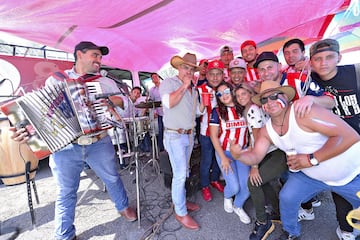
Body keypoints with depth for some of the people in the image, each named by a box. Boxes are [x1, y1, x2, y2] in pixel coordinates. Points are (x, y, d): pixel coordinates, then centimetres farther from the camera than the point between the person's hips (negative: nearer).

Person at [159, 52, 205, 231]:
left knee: (183, 172, 16)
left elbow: (198, 111, 18)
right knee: (180, 174, -5)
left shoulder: (193, 89, 14)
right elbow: (169, 103, -26)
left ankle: (180, 201, 33)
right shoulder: (168, 82, -7)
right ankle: (181, 213, 11)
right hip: (174, 136, -7)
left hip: (189, 135, 7)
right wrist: (184, 85, -18)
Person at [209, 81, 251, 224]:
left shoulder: (243, 109, 1)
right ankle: (227, 197, 29)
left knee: (247, 186, -5)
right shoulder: (217, 111, -6)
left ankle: (238, 206, 29)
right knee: (234, 187, -10)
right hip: (224, 152, -2)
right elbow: (213, 136, -8)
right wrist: (223, 157, -11)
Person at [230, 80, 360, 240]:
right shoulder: (267, 130, -8)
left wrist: (312, 159, -31)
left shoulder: (304, 112, -29)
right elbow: (255, 156, -8)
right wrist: (238, 155, -29)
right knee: (287, 197, -4)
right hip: (309, 176, 4)